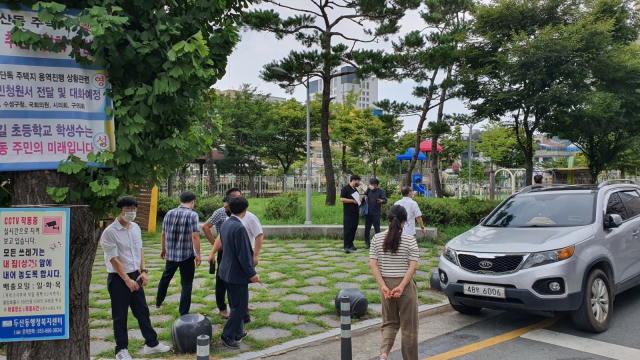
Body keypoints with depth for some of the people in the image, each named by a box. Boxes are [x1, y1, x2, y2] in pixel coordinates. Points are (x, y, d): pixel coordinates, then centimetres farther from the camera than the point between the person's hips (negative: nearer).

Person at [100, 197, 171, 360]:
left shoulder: (136, 228, 5)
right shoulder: (110, 232, -16)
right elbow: (114, 259, -17)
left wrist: (143, 271, 2)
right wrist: (127, 280, -18)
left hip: (135, 275, 6)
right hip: (118, 278, -6)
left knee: (142, 311, 14)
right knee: (120, 316, 6)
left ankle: (151, 343, 25)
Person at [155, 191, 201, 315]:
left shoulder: (169, 213, 3)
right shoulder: (192, 215, -13)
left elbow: (163, 234, 10)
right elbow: (195, 236, -19)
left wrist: (164, 249, 23)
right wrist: (198, 255, -13)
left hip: (171, 254, 6)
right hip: (187, 255, -5)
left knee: (165, 277, 26)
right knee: (186, 283, 5)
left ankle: (158, 302, 45)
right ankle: (184, 313, 8)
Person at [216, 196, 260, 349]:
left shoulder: (226, 224, 6)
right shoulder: (239, 228, -24)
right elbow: (244, 254, -23)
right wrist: (252, 273, -14)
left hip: (227, 270, 10)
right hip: (237, 273, -10)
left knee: (236, 304, 20)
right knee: (240, 305, 3)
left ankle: (237, 332, 31)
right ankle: (228, 335, 11)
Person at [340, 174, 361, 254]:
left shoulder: (355, 190, 19)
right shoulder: (346, 188, -6)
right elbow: (342, 199, -16)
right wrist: (353, 200, -17)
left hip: (355, 213, 8)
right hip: (348, 212, -8)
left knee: (353, 229, 9)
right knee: (347, 229, -8)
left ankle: (350, 244, 18)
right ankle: (346, 247, -7)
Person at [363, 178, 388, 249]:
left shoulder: (381, 191, -6)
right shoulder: (369, 189, 7)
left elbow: (385, 200, -13)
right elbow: (365, 194, 23)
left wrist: (381, 201, -37)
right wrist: (365, 196, -2)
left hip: (376, 213, -4)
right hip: (368, 212, 4)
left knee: (377, 229, 0)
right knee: (367, 228, 8)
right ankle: (367, 243, 16)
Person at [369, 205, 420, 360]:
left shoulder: (377, 238, -1)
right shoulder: (410, 240, -8)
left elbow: (373, 264, -6)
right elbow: (413, 266, -15)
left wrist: (383, 286, -9)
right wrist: (401, 287, -16)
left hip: (385, 285, 3)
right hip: (405, 285, -3)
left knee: (390, 323, 18)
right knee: (408, 326, 12)